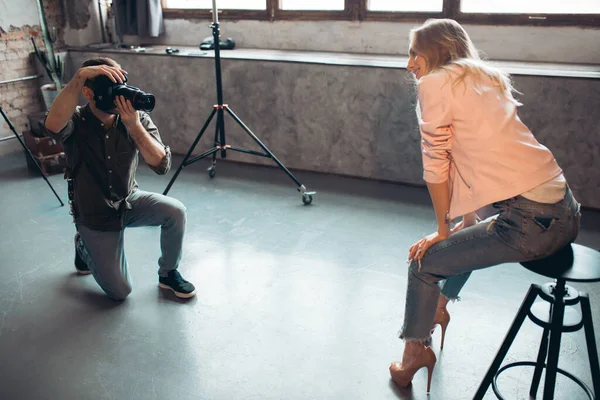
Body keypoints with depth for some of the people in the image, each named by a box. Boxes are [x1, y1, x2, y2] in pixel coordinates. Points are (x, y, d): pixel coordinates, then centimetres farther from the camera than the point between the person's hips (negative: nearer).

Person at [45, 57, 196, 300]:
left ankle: (168, 273, -1)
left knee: (175, 211, -28)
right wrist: (79, 77, -48)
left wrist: (133, 125, -38)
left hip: (129, 201, 2)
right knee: (120, 291, -3)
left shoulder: (138, 119, -15)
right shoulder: (76, 122, -20)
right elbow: (52, 126, -46)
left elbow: (161, 165, -27)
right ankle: (84, 246, 27)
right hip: (95, 215, -2)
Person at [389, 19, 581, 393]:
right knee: (468, 234, 33)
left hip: (531, 224, -9)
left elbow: (436, 167, -5)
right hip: (565, 212, 9)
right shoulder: (487, 79, 19)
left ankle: (415, 352, 25)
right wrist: (463, 223, 18)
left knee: (424, 263, 6)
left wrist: (444, 230, 6)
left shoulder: (435, 83, -5)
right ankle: (440, 305, 51)